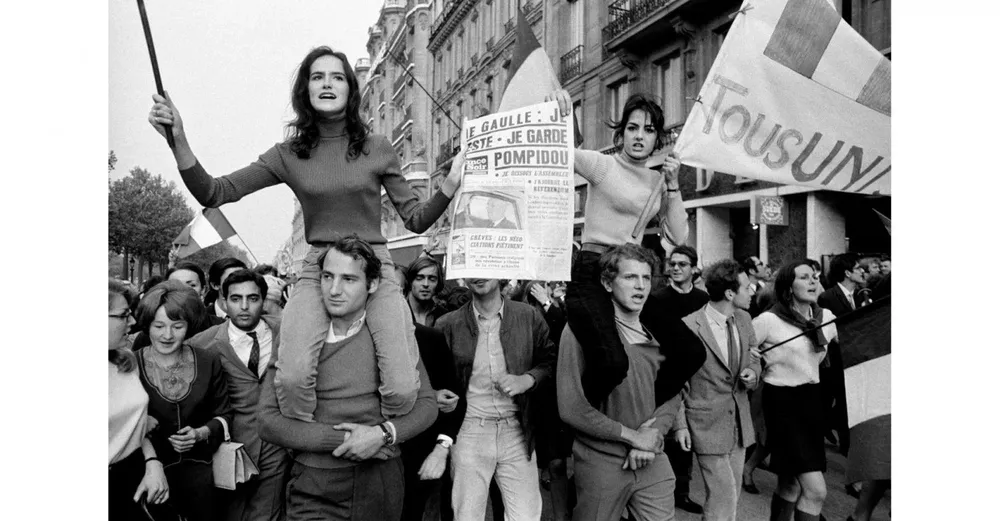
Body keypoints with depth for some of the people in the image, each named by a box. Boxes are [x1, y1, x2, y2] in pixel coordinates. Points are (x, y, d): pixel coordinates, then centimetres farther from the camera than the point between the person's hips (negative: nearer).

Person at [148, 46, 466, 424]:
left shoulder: (377, 149, 7)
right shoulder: (289, 155, 7)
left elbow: (415, 220, 10)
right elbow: (214, 193, 2)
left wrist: (450, 186, -7)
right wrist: (178, 141, -12)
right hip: (317, 269, 0)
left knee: (402, 391, -17)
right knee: (292, 378, -27)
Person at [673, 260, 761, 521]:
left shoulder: (743, 318, 2)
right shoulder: (688, 326, -18)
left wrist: (752, 374, -6)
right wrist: (679, 424, -13)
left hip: (740, 421, 7)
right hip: (708, 424, -6)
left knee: (731, 496, 15)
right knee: (724, 499, -6)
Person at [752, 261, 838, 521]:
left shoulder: (826, 317, 4)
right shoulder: (769, 320, -14)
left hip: (813, 400, 6)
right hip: (783, 402, -6)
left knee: (791, 484, 14)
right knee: (816, 489, -12)